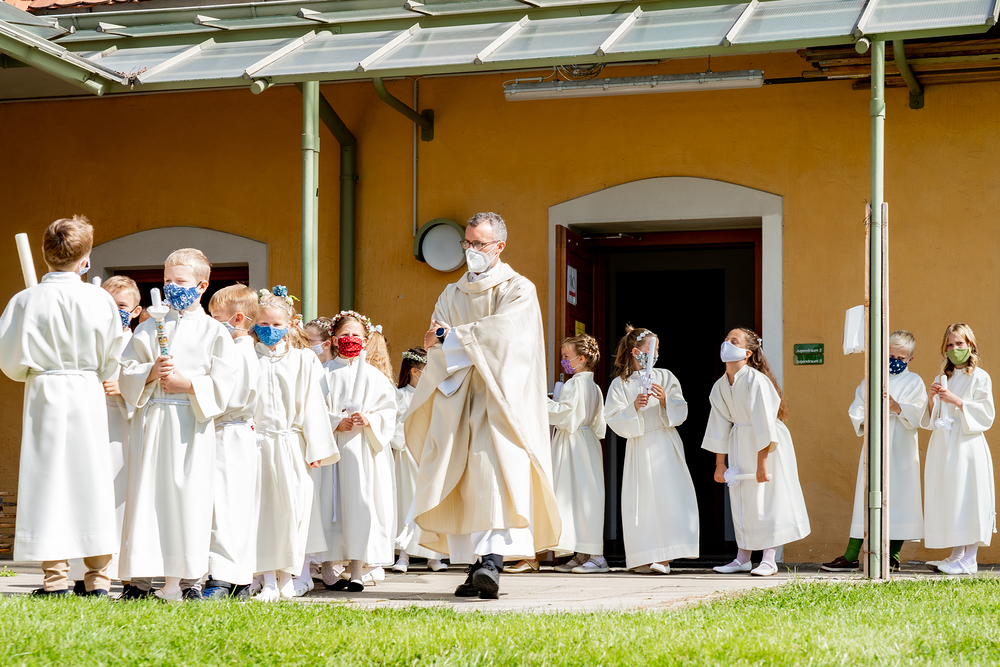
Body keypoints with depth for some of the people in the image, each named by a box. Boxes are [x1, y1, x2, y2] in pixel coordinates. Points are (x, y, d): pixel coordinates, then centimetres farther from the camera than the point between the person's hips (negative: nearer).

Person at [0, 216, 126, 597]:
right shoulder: (100, 300, -4)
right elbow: (111, 359, 3)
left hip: (44, 394, -1)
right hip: (88, 394, 1)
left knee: (48, 479, 3)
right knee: (91, 479, 6)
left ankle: (55, 576, 0)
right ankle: (98, 576, 8)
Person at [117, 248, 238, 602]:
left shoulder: (214, 332, 6)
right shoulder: (148, 328, 12)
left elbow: (223, 383, -1)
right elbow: (126, 373, 7)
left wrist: (187, 383, -10)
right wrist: (151, 372, -10)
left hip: (192, 424, -2)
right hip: (152, 421, 2)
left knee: (186, 494, -4)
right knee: (148, 491, -2)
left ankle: (177, 579, -1)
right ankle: (142, 572, 2)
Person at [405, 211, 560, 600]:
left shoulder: (519, 290, 5)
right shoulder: (451, 295, 20)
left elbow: (501, 334, -12)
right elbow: (435, 349, 7)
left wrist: (452, 338, -6)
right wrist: (473, 346, -12)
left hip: (500, 397, -5)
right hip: (456, 397, 5)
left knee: (496, 466, -22)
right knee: (460, 479, -4)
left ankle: (493, 557, -31)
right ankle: (474, 568, -4)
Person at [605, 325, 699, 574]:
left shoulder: (665, 377, 8)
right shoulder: (620, 384, 4)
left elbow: (680, 412, 6)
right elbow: (614, 420, -2)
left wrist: (665, 400, -12)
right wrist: (634, 408, -17)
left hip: (665, 445, 1)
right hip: (639, 448, -1)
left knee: (668, 495, -9)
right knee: (643, 499, -3)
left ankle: (663, 557, -8)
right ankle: (644, 558, 3)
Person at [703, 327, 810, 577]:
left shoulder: (756, 380, -22)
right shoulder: (720, 386, 0)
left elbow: (763, 422, -23)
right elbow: (719, 425, 7)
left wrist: (762, 463, -23)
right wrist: (720, 464, 7)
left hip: (768, 445, -7)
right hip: (740, 442, 7)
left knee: (769, 498, -6)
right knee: (741, 501, 8)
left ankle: (769, 559, 0)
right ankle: (742, 558, 16)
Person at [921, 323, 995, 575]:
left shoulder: (980, 378, -2)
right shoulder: (944, 378, 17)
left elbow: (986, 414, -9)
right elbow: (933, 419, 17)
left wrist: (958, 401, -17)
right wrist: (931, 399, -2)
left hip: (968, 444, -6)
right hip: (943, 445, 7)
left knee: (967, 497, -9)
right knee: (947, 499, 6)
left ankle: (969, 559, -6)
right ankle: (956, 555, 13)